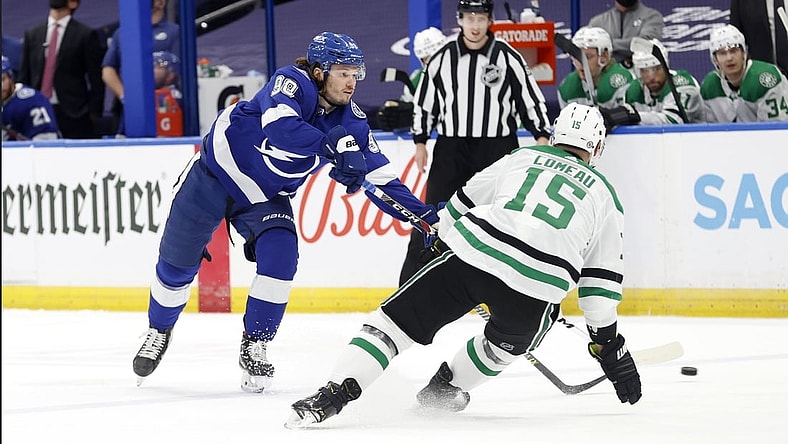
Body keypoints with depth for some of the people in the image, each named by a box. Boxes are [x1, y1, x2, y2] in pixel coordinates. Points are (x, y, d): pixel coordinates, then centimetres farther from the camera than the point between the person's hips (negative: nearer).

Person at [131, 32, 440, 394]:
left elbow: (381, 177, -11)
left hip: (267, 197, 4)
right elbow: (280, 128, -45)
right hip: (217, 173, -4)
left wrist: (425, 216, -21)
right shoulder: (292, 82, -26)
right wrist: (331, 146, -53)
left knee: (281, 257, -21)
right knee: (177, 262, 3)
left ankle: (255, 346, -5)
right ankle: (159, 331, 32)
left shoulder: (350, 121, -12)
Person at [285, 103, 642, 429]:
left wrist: (442, 245, 49)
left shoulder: (522, 158, 27)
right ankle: (445, 388, 38)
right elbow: (602, 280, 21)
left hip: (472, 253, 0)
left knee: (394, 321, 6)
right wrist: (609, 346, 28)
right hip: (533, 290, 0)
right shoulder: (604, 195, 24)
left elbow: (462, 203, 31)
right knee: (509, 340, 34)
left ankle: (330, 397, -7)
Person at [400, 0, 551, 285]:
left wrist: (541, 136, -9)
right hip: (451, 151, 1)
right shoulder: (442, 59, 3)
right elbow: (424, 103, 11)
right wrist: (420, 142, 8)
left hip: (497, 150, -1)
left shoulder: (508, 58, -2)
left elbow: (531, 98, 0)